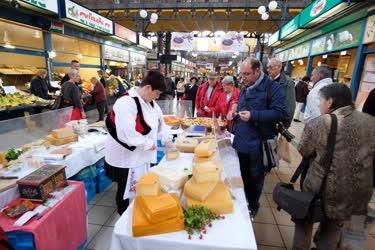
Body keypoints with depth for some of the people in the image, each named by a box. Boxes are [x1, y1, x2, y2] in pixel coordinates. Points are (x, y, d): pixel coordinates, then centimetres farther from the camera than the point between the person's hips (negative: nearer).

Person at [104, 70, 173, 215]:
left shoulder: (149, 101, 3)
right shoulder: (126, 103, -26)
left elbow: (159, 120, 14)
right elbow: (127, 133, -33)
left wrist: (166, 139, 6)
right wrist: (148, 143, -21)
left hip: (142, 154, 8)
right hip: (126, 156, -8)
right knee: (126, 190, 10)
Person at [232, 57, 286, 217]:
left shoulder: (273, 88, -12)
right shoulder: (246, 88, 11)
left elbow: (279, 113, -20)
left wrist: (253, 115, -27)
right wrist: (236, 113, 3)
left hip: (258, 143, -6)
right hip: (241, 141, 6)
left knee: (255, 177, 12)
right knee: (243, 174, 19)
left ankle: (253, 205, 34)